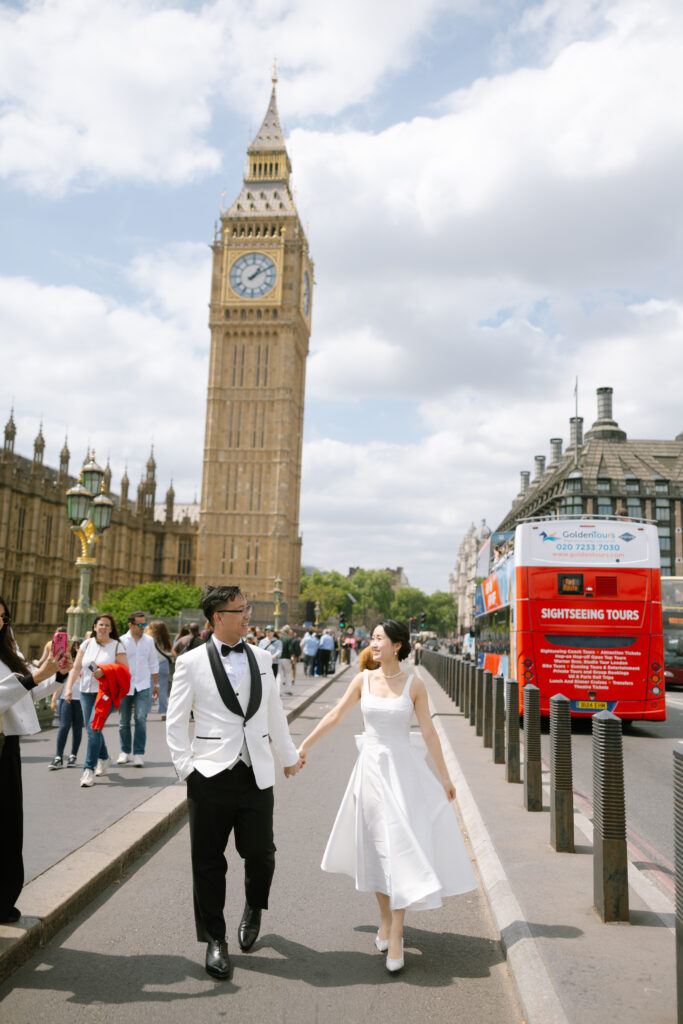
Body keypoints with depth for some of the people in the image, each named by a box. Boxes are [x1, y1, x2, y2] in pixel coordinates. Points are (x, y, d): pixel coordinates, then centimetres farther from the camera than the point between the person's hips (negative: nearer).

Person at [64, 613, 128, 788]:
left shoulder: (117, 646, -1)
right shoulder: (87, 644, 9)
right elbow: (76, 668, 7)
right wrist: (69, 687, -5)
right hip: (86, 691, 4)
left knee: (94, 727, -17)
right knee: (92, 729, 11)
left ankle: (89, 769, -9)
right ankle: (104, 758, 37)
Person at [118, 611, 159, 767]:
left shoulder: (149, 640, 5)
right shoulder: (121, 641, -4)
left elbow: (153, 664, 15)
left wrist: (156, 684, 17)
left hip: (143, 686, 1)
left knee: (141, 718, -13)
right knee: (124, 722, 8)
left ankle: (139, 754, -5)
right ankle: (125, 752, 25)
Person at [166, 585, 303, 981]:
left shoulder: (262, 658, 8)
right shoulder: (191, 662, -3)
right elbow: (176, 721, 1)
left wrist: (289, 756, 22)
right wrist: (185, 767, -5)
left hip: (257, 775, 2)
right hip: (211, 777, -2)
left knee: (260, 854, 1)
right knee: (209, 861, 6)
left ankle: (254, 908, 34)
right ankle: (215, 940, 25)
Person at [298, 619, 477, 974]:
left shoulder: (414, 685, -5)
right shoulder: (363, 679, 0)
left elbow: (428, 732, -1)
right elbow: (335, 715, 8)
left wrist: (444, 776, 1)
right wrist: (304, 746, 11)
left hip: (403, 769, -2)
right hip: (370, 768, 3)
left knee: (400, 847, -6)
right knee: (375, 848, 11)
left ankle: (395, 939, 1)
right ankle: (385, 920, 29)